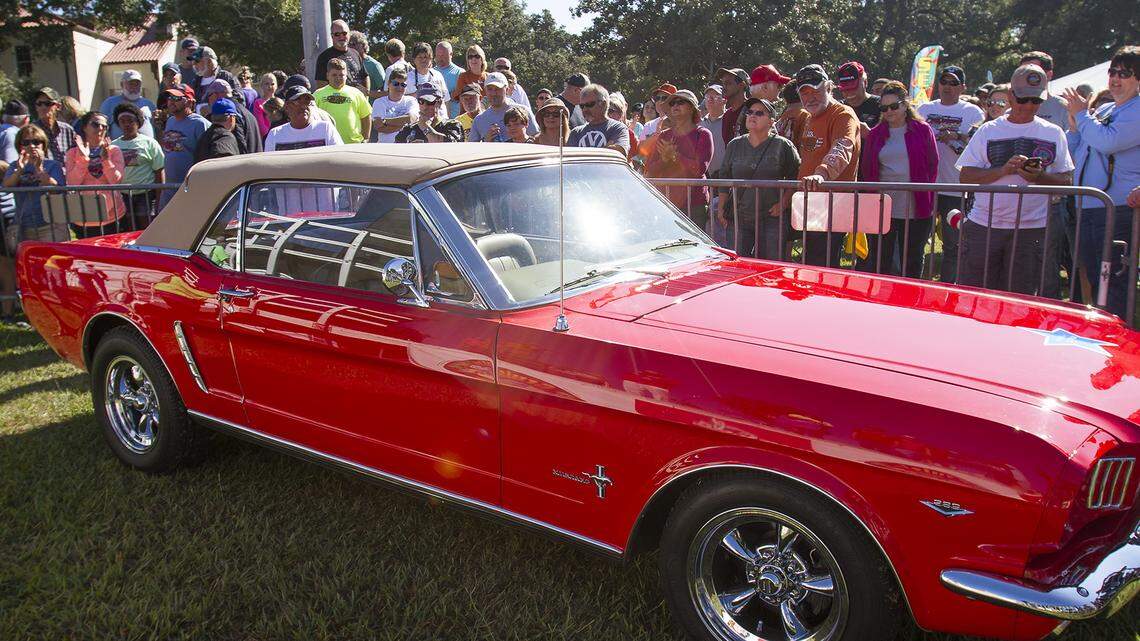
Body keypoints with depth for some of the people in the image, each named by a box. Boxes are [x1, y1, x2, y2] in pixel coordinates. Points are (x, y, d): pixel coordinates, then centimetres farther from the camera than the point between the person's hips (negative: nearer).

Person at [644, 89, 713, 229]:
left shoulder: (702, 135, 3)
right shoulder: (663, 137, 15)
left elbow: (700, 168, -11)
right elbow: (649, 172, 9)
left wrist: (674, 156, -9)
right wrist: (664, 160, -9)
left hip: (694, 204, -3)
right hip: (664, 203, 4)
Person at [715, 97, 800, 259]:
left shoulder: (783, 146, 1)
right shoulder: (734, 145, 11)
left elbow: (795, 178, 3)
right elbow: (724, 178, 16)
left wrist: (784, 203, -8)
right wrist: (720, 208, 10)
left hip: (772, 218, -3)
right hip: (738, 219, 3)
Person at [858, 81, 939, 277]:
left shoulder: (922, 131, 2)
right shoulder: (874, 134, 9)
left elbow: (932, 166, 4)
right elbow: (866, 170, 11)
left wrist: (926, 199, -2)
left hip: (915, 211, -2)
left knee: (912, 265, 9)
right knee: (879, 264, 7)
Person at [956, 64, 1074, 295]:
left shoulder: (1053, 134, 9)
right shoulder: (989, 131, 6)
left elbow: (1066, 181, 6)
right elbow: (966, 176, 0)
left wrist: (1040, 177, -14)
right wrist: (1003, 170, -15)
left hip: (1031, 230, 1)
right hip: (984, 226, 0)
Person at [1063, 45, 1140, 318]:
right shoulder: (1103, 110, 18)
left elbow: (1107, 141, -22)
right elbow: (1077, 152, 24)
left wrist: (1081, 114, -8)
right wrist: (1074, 123, 7)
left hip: (1118, 207, -9)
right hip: (1086, 205, 9)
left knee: (1115, 280, -6)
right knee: (1093, 277, 15)